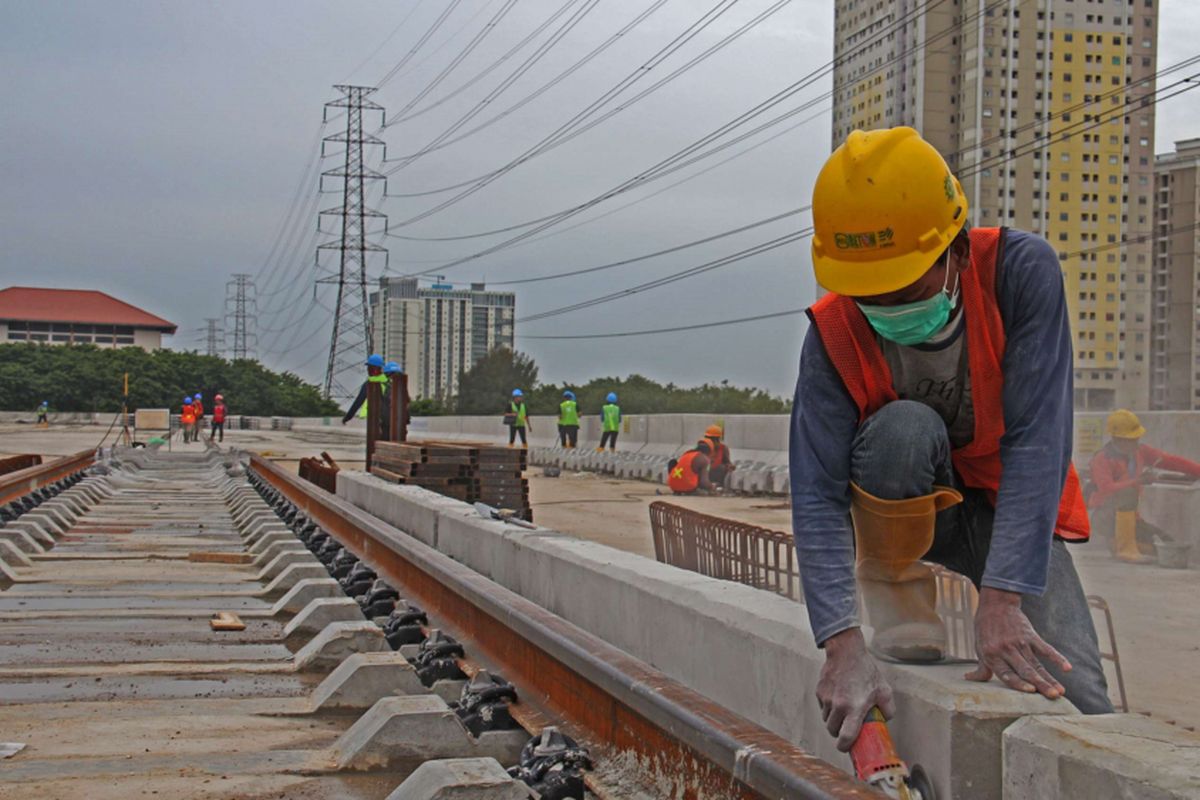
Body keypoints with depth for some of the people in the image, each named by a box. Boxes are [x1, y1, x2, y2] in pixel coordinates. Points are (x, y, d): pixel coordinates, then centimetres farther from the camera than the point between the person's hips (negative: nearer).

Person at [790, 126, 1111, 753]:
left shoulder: (1021, 271, -26)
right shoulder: (834, 334, -23)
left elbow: (1036, 440, -31)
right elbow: (816, 494, -28)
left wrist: (1002, 598, -39)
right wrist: (843, 646, -41)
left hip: (1013, 507, 0)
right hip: (904, 510, 1)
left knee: (1077, 707, -21)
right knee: (903, 427, -36)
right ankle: (895, 591, -12)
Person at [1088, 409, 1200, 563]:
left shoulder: (1140, 451, 4)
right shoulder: (1101, 460, -18)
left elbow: (1172, 461, 3)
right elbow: (1106, 489, -33)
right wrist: (1138, 481, -42)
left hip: (1128, 516, 7)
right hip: (1104, 517, -7)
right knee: (1127, 492, -36)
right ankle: (1124, 547, -29)